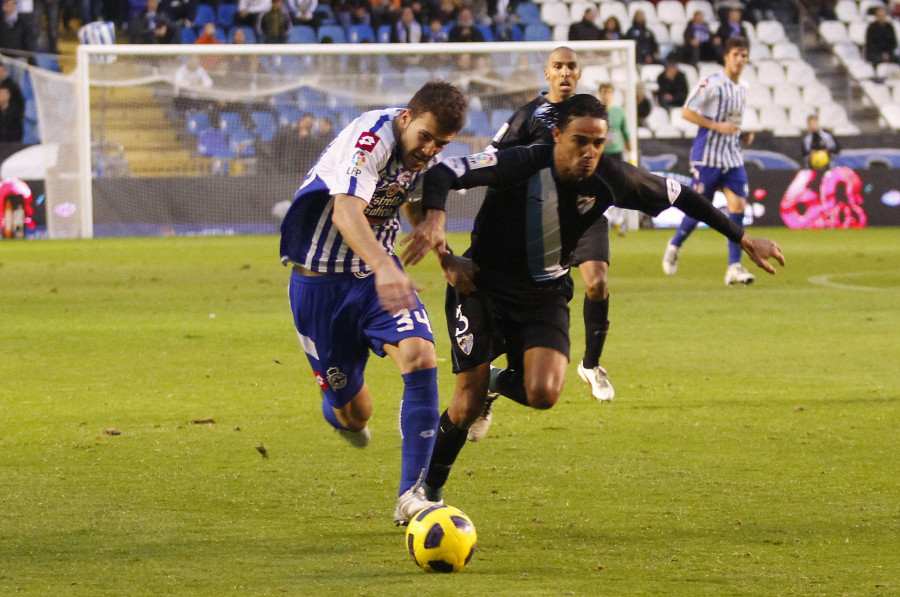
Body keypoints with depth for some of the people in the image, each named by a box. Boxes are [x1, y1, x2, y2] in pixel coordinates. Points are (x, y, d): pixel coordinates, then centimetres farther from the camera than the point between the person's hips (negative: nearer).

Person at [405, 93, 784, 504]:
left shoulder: (611, 179, -12)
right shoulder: (522, 165, -24)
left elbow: (679, 195, 2)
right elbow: (442, 175, -29)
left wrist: (743, 239, 7)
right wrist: (439, 240, -43)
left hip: (545, 294, 3)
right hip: (483, 286, -3)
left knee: (543, 394, -21)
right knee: (469, 401, -10)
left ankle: (502, 381, 16)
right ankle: (429, 487, 14)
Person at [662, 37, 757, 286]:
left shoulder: (744, 89, 13)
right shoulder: (711, 84, -10)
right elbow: (686, 112, -11)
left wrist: (746, 135, 8)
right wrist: (717, 126, -18)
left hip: (733, 156, 6)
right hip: (707, 155, -6)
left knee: (738, 205, -8)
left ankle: (734, 267, -8)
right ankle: (674, 246, 28)